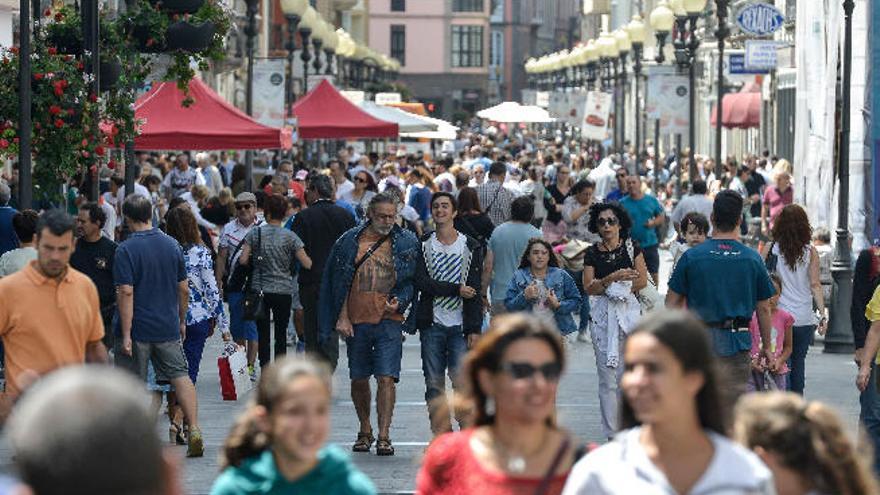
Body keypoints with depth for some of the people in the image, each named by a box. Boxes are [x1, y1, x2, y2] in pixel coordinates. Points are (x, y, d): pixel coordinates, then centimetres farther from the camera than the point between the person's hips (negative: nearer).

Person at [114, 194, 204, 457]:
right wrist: (181, 321, 21)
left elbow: (126, 293, -17)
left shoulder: (126, 250, -13)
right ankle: (194, 431, -5)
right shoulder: (172, 245, 4)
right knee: (180, 375, 7)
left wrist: (126, 334, -16)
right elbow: (183, 288, 9)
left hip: (138, 328, -4)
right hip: (168, 327, 4)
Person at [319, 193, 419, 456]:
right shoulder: (350, 241, 4)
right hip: (356, 321, 2)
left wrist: (398, 302, -12)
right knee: (359, 380, 10)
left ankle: (383, 437, -10)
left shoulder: (407, 243, 4)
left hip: (389, 320, -2)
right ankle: (365, 432, 26)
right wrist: (342, 317, 0)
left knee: (386, 378, -11)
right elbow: (340, 282, 7)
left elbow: (412, 281, 6)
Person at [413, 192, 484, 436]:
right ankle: (440, 435, 6)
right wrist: (456, 290, -12)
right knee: (434, 385, 2)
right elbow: (421, 282, -6)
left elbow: (475, 292, 1)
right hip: (432, 326, 1)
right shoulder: (423, 245, 7)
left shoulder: (471, 247, 6)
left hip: (460, 326, -1)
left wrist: (475, 328, -6)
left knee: (462, 382, -10)